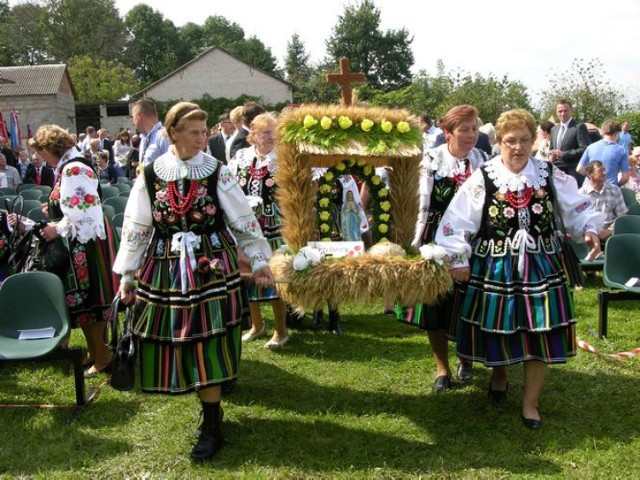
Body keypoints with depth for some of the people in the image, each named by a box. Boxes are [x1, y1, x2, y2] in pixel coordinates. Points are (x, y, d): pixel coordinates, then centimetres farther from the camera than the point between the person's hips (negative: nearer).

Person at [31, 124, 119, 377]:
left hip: (85, 243, -10)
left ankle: (102, 356, 11)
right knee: (81, 300, 16)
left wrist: (58, 229, -13)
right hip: (79, 242, 10)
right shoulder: (69, 166, 11)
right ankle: (94, 352, 27)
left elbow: (82, 212, -25)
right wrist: (55, 209, 8)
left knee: (86, 300, -1)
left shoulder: (73, 170, -20)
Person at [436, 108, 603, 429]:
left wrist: (589, 229, -8)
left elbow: (577, 208, 10)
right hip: (494, 269, -2)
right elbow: (457, 222, -8)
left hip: (541, 268, 2)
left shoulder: (551, 175, 1)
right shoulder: (483, 179, -8)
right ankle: (499, 373, 42)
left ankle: (531, 403, 20)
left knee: (540, 332, 3)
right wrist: (458, 260, -11)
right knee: (498, 327, 8)